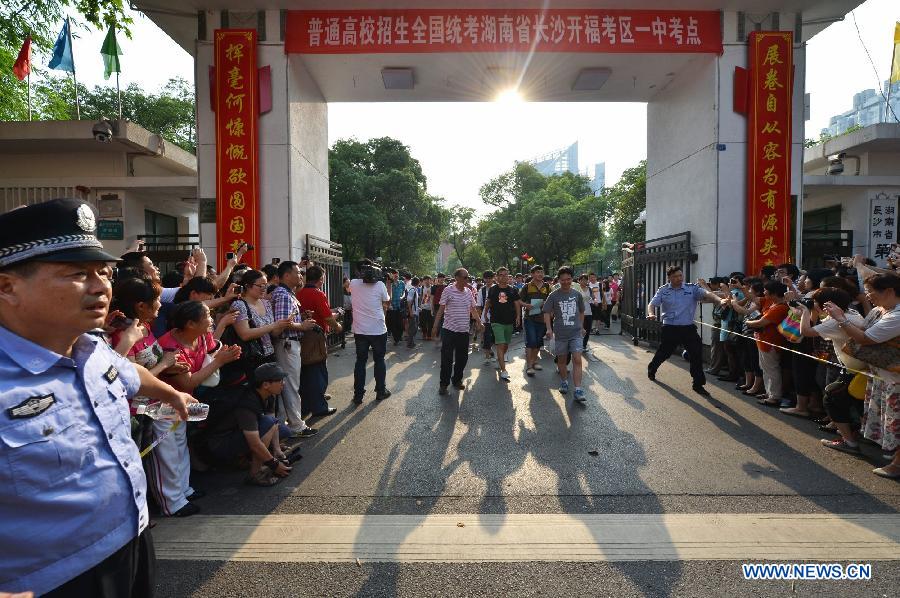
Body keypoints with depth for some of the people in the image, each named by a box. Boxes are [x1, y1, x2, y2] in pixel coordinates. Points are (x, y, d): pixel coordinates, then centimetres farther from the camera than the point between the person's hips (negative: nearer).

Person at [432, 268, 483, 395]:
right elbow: (441, 309, -5)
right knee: (447, 359, -1)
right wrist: (435, 326, -8)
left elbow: (473, 309, 16)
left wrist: (479, 321, 6)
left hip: (464, 331, 5)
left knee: (462, 358, 11)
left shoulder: (469, 292, 7)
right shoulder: (448, 290, -8)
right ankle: (444, 384, 11)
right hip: (449, 330, -5)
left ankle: (457, 380, 27)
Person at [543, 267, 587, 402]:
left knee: (577, 360, -10)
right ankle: (564, 381, 37)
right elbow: (547, 313, -4)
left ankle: (578, 390, -11)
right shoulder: (553, 296, -3)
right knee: (562, 359, 13)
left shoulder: (577, 294, 4)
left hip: (576, 333, 0)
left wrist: (581, 326, 21)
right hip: (560, 334, 0)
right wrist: (549, 329, -15)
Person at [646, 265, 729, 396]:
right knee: (664, 352, 13)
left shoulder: (692, 288, -2)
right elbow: (652, 304, -1)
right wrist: (651, 314, -24)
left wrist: (720, 300, -37)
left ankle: (698, 384, 9)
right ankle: (651, 369, 41)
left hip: (688, 328, 0)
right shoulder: (663, 290, 1)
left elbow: (706, 294, -17)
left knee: (696, 354, -3)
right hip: (670, 328, 0)